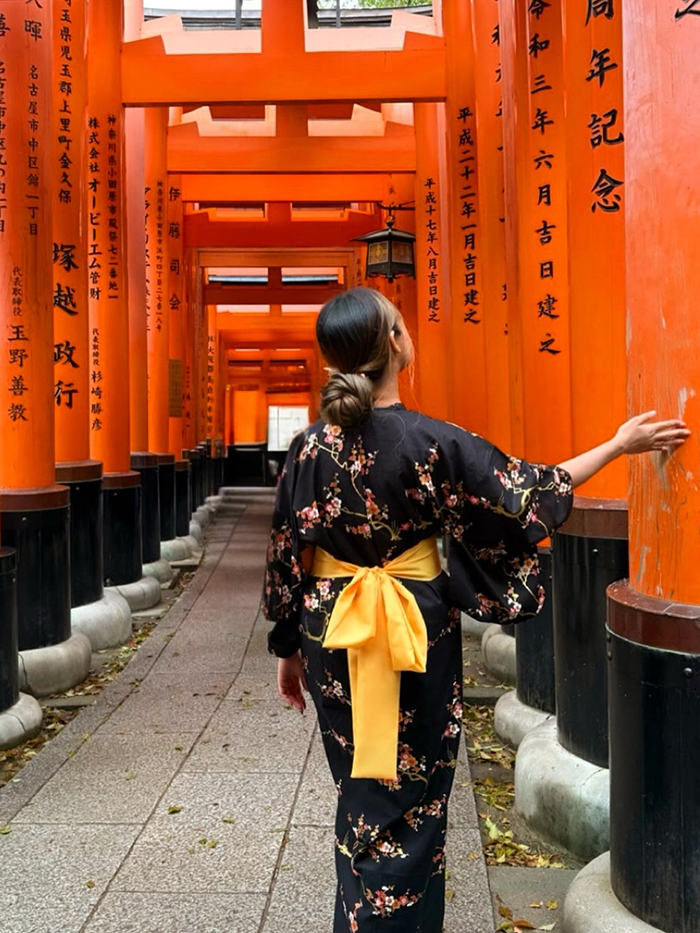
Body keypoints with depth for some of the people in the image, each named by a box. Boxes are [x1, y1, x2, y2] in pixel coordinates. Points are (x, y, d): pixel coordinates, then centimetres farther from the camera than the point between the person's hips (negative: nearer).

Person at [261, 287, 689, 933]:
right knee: (405, 803, 11)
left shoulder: (311, 445, -5)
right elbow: (524, 493, -7)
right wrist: (618, 445, 4)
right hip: (414, 638, -4)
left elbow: (286, 558, -1)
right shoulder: (429, 441, -17)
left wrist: (288, 648, 12)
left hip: (333, 639, 4)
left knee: (362, 795, 21)